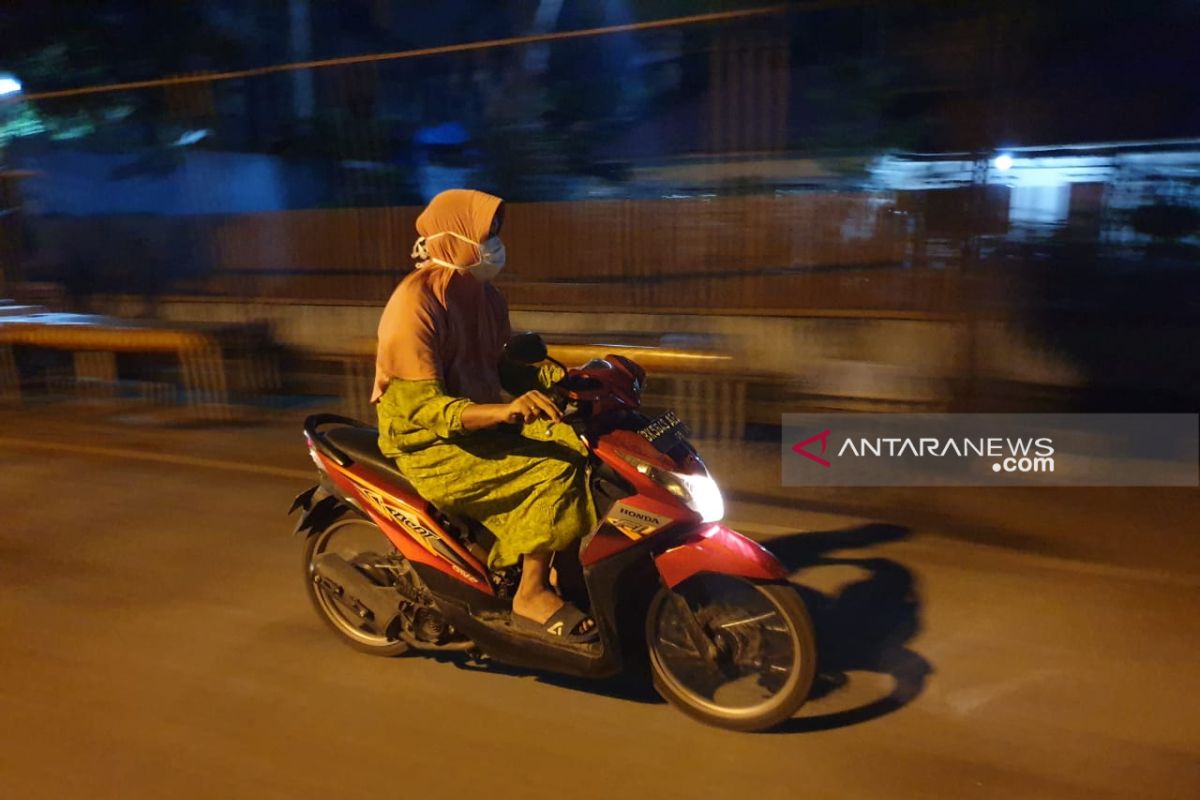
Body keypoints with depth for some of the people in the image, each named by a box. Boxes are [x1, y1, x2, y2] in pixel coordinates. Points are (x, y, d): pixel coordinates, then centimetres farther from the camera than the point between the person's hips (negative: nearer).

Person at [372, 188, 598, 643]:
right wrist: (504, 411, -41)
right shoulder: (416, 303, -20)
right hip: (430, 448, -8)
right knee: (553, 471, -24)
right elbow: (420, 407, -26)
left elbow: (504, 367, 15)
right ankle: (531, 596, -11)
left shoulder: (483, 295, 7)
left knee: (579, 445, -8)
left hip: (482, 425, 8)